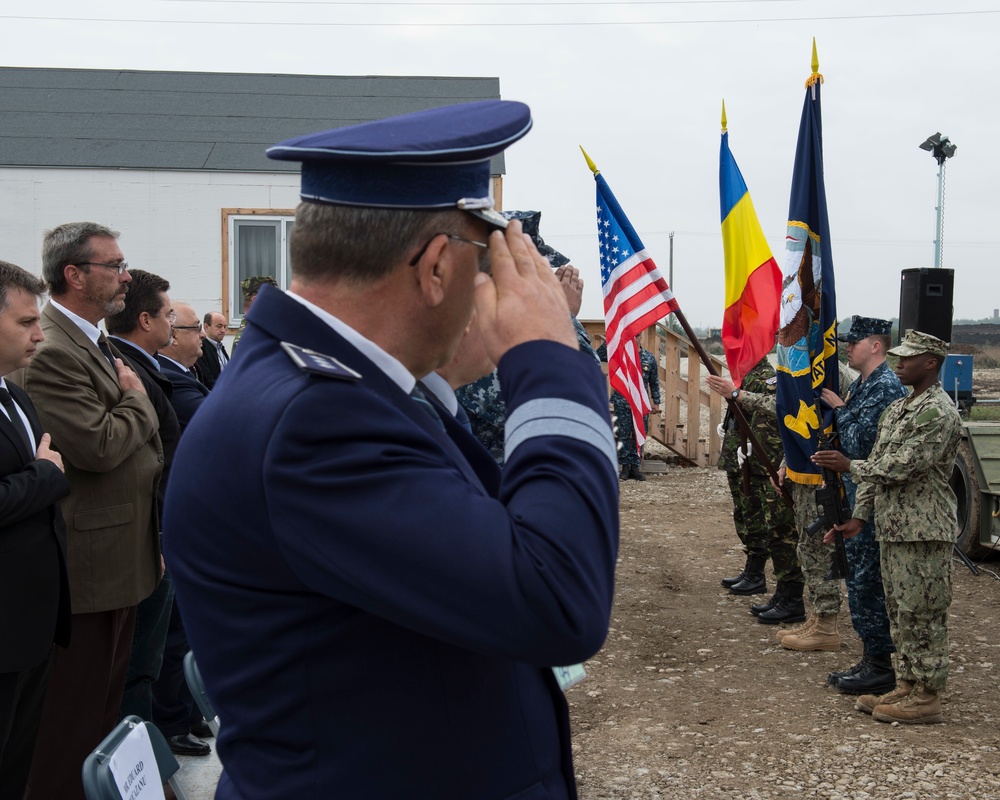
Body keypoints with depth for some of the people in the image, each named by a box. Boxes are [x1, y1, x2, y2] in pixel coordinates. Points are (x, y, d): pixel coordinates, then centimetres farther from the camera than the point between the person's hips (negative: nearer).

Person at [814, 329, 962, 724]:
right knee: (900, 612, 15)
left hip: (923, 530, -9)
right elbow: (877, 466, 16)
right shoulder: (897, 409, 15)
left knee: (922, 614, -2)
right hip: (894, 527, 9)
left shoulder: (939, 413, -15)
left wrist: (848, 465, -12)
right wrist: (859, 516, 11)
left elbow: (903, 467, -21)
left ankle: (927, 696, 8)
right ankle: (906, 686, 25)